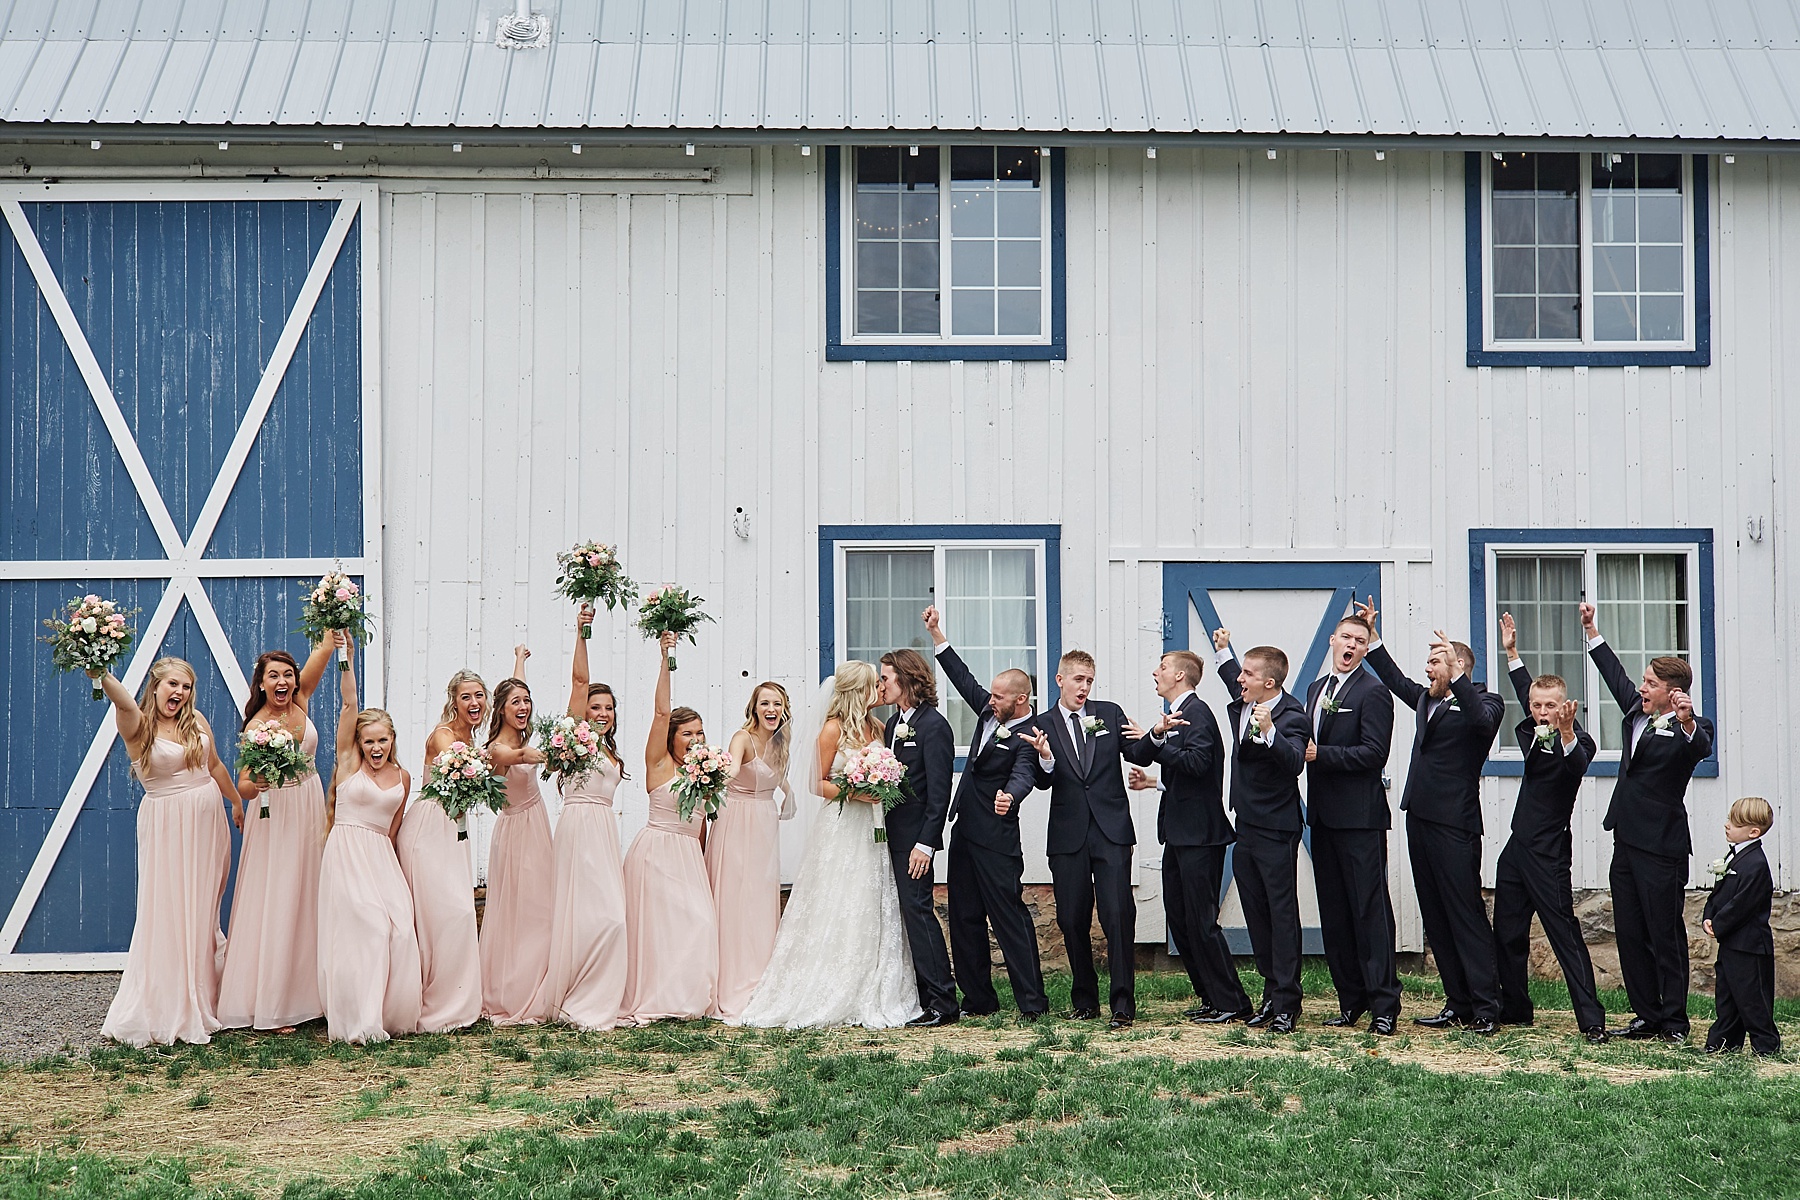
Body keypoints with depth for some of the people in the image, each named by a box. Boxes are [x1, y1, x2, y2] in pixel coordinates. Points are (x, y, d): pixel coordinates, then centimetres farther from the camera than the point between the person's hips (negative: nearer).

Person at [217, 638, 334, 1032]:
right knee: (274, 904, -4)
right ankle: (270, 1004, 0)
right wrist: (253, 785, -44)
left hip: (310, 810, 6)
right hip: (275, 813, -6)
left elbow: (326, 646, -10)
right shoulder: (257, 726, -16)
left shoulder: (300, 700, -1)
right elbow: (243, 786, -23)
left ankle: (304, 991, 20)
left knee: (305, 899, 11)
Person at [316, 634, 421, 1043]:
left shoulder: (402, 777, 10)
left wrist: (385, 855, 12)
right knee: (364, 929, -13)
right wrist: (345, 657, -18)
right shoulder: (349, 760, 0)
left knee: (398, 928, -9)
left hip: (382, 856, 4)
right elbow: (348, 703, -10)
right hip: (346, 853, -4)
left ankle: (392, 1013, 3)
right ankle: (360, 1021, -8)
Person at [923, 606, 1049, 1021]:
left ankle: (1032, 1001, -5)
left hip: (996, 839, -9)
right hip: (966, 832, 9)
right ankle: (979, 999, 18)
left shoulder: (1026, 736, -16)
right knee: (964, 919, 11)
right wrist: (937, 635, 13)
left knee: (1010, 917, -8)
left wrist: (1009, 796, -55)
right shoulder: (991, 714, 8)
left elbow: (1023, 774, -33)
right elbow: (964, 680, 17)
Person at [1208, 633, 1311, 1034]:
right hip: (1246, 828, 9)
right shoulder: (1242, 705, 7)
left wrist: (1270, 732, -46)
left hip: (1276, 832, -9)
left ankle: (1287, 1003, 0)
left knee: (1283, 914, -4)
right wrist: (1222, 651, 30)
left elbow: (1295, 762, -34)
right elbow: (1235, 684, 32)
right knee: (1256, 914, 12)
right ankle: (1272, 993, 19)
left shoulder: (1291, 717, -18)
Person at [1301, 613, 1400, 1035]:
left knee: (1370, 909, -7)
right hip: (1323, 815, 8)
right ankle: (1350, 1000, 17)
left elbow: (1374, 752, -16)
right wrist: (1303, 750, 1)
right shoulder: (1316, 688, 17)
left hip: (1360, 817, -8)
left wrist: (1319, 754, -17)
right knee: (1334, 912, 10)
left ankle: (1384, 1006, -4)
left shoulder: (1373, 692, -8)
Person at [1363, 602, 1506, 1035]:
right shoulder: (1427, 699, 17)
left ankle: (1485, 1007, -4)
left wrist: (1456, 677, -35)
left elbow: (1482, 719, -27)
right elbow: (1396, 680, 32)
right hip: (1420, 818, 8)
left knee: (1466, 914, -7)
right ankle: (1458, 1003, 15)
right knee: (1436, 918, 9)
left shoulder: (1484, 702, -5)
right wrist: (1372, 636, 28)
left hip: (1455, 825, -8)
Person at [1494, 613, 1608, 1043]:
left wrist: (1567, 734, -56)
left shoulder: (1577, 740, -14)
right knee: (1507, 933, 12)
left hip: (1549, 852, -8)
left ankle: (1592, 1021, -9)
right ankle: (1515, 1009, 24)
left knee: (1564, 934, -9)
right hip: (1518, 846, 8)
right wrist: (1512, 652, 32)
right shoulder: (1532, 730, 8)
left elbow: (1577, 765, -38)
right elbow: (1525, 690, 28)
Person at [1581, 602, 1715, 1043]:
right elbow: (1614, 673, 26)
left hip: (1661, 848, -8)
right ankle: (1646, 1016, 19)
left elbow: (1701, 748, -34)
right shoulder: (1636, 711, 10)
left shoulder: (1689, 727, -11)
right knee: (1630, 933, 10)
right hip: (1627, 840, 8)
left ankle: (1674, 1023, 8)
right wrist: (1591, 629, 31)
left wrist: (1687, 723, -55)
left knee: (1666, 936, -1)